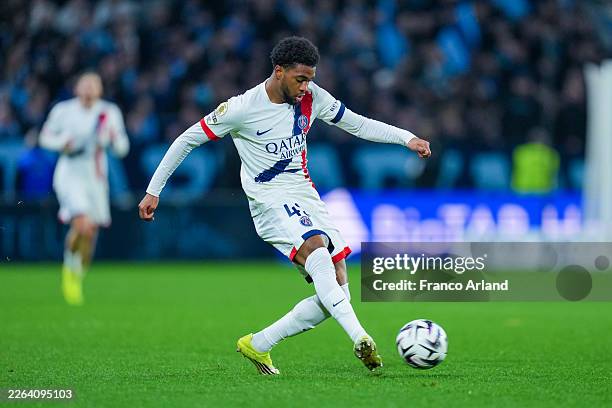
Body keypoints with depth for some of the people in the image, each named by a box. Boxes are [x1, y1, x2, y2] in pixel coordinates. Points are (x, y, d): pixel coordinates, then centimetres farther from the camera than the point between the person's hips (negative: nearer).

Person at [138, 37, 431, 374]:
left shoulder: (312, 97, 2)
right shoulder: (243, 109, -13)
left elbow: (358, 124, 13)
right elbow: (187, 140, -4)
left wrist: (407, 138, 1)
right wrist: (153, 190, -3)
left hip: (307, 199, 7)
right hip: (271, 203, -7)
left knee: (337, 294, -4)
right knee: (317, 249, -36)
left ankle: (257, 345, 9)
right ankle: (360, 339, -48)